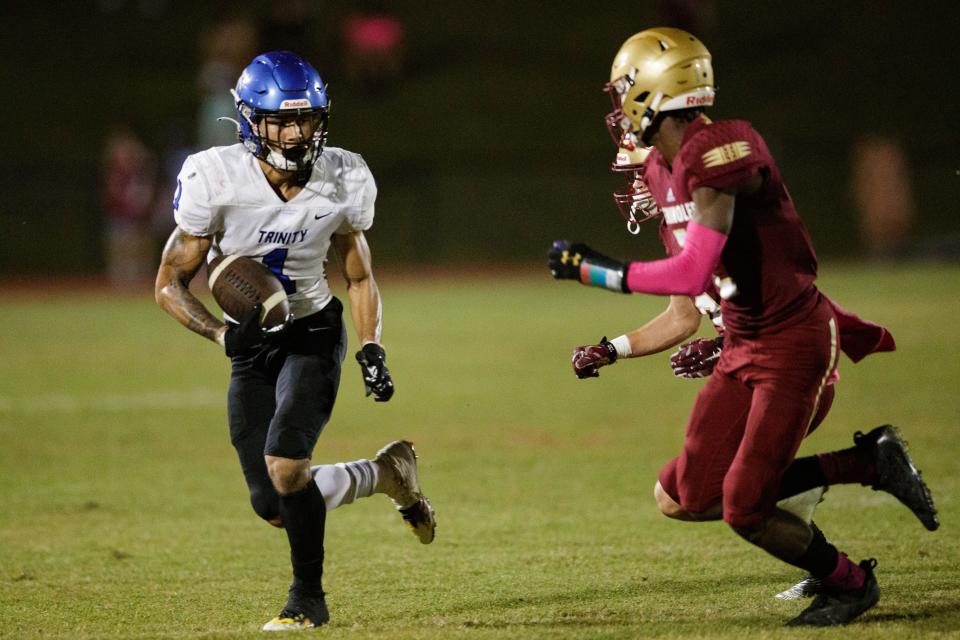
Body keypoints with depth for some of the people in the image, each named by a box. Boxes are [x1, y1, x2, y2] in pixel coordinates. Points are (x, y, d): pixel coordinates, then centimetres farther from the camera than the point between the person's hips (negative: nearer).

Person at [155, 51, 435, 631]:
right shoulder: (215, 180, -20)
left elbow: (360, 277, 6)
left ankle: (308, 599, -1)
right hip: (250, 345, 1)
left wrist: (373, 351, -7)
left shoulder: (343, 181, -11)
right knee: (272, 505, -2)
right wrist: (221, 332, -29)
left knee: (285, 465, -24)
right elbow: (170, 284, -12)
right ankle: (388, 474, 26)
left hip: (314, 332, -1)